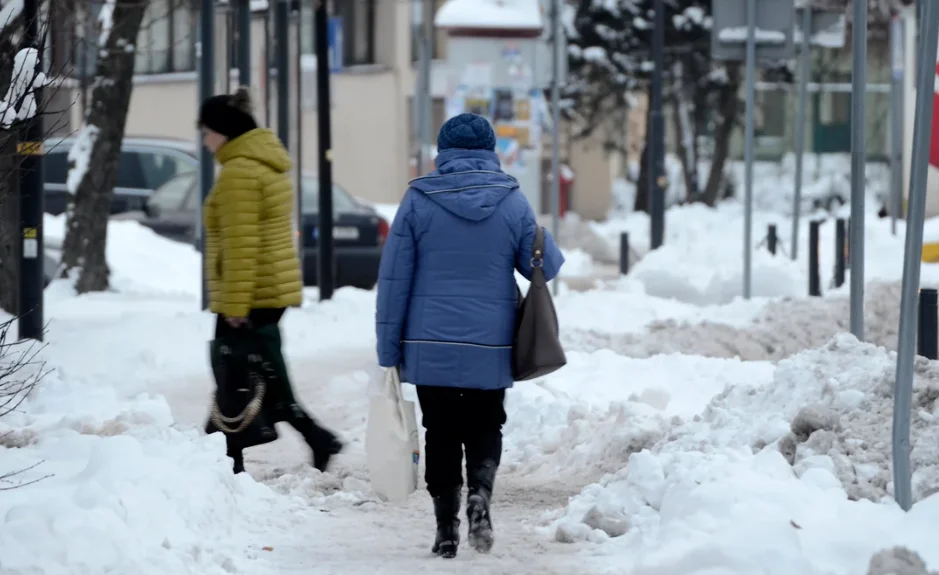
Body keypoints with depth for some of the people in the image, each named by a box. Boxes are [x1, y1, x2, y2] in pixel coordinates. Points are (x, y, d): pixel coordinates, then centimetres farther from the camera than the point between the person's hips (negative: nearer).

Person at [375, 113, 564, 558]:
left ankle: (446, 527, 7)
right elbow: (547, 267, 3)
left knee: (441, 434, 10)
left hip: (430, 349, 0)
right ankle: (479, 492, -12)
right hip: (491, 349, 0)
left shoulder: (418, 201, -5)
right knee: (485, 429, 15)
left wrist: (388, 350, 1)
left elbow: (394, 279, -4)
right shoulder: (512, 202, -3)